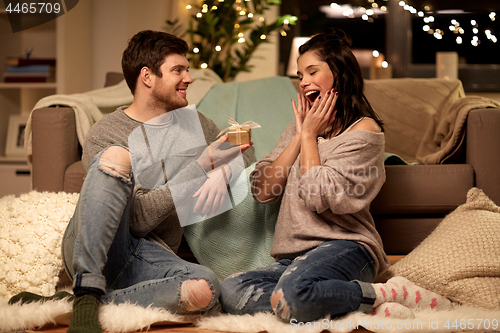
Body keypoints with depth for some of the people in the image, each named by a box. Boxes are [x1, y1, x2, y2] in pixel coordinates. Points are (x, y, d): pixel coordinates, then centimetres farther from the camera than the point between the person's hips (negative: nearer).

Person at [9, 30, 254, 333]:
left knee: (205, 289, -33)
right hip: (90, 252, -4)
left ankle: (68, 302, -26)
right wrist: (200, 166, -14)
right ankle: (87, 292, -34)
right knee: (116, 156, -29)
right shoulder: (105, 135, -2)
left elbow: (247, 156, 25)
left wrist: (221, 172, 1)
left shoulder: (195, 123, 17)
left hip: (153, 258, 4)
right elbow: (138, 218, -11)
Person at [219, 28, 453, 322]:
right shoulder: (299, 127, 21)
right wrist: (300, 135, 4)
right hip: (294, 256, 7)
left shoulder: (364, 130, -2)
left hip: (345, 247, -7)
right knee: (231, 292, -22)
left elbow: (319, 198, -13)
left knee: (294, 291, -39)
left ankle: (388, 295, -16)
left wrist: (310, 135, -1)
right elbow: (262, 191, 8)